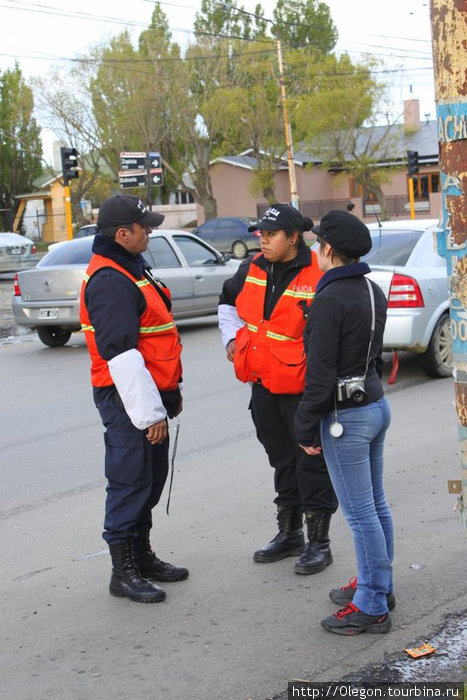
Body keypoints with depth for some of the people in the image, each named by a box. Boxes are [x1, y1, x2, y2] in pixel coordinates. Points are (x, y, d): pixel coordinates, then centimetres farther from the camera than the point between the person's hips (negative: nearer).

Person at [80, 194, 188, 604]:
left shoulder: (133, 271, 15)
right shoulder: (110, 281, -19)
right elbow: (121, 354, -24)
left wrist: (170, 392, 24)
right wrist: (149, 412, -24)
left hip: (150, 394, 10)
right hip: (127, 400, -10)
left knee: (151, 479, 17)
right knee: (129, 482, -3)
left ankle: (142, 556, 29)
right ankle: (124, 571, 6)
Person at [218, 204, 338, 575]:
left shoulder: (319, 276, -18)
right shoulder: (253, 270, 4)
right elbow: (229, 300, 24)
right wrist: (232, 337, 13)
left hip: (304, 390, -7)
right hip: (264, 384, 7)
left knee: (312, 464, 2)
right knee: (283, 461, 18)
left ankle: (319, 542, 13)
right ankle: (289, 534, 32)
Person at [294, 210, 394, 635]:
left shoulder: (330, 300, -19)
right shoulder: (373, 292, 8)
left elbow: (321, 372, -20)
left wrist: (308, 428, -13)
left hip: (346, 416, -9)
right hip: (377, 404, 9)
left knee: (360, 513, -2)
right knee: (376, 506, 18)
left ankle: (371, 607, 5)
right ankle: (378, 585, 30)